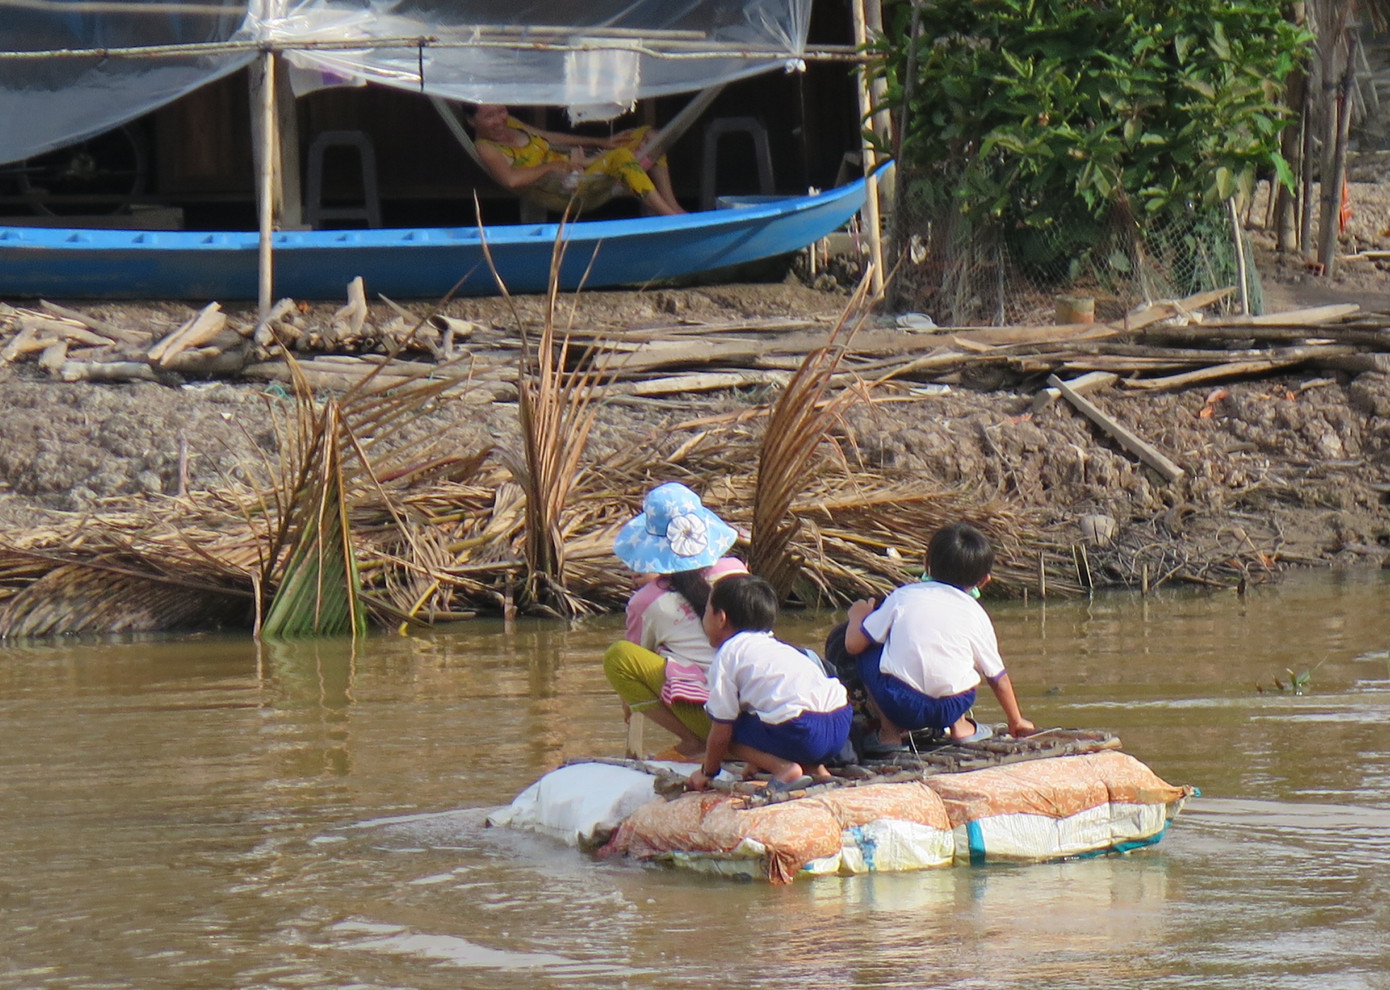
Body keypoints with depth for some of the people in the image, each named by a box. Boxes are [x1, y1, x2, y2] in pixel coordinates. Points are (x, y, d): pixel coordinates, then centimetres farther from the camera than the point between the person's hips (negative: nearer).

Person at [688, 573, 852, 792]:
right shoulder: (775, 646, 29)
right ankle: (814, 768, 13)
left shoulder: (726, 656, 5)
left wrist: (707, 772, 21)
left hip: (801, 732, -8)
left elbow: (721, 733, 5)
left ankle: (784, 768, -11)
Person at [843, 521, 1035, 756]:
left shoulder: (903, 597, 8)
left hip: (898, 704, -2)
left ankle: (889, 732, 14)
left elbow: (853, 644, 8)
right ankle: (959, 726, 24)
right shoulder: (976, 615, 11)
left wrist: (858, 616, 32)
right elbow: (998, 677, 21)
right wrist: (1016, 721, 38)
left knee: (870, 652, 24)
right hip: (951, 707, 2)